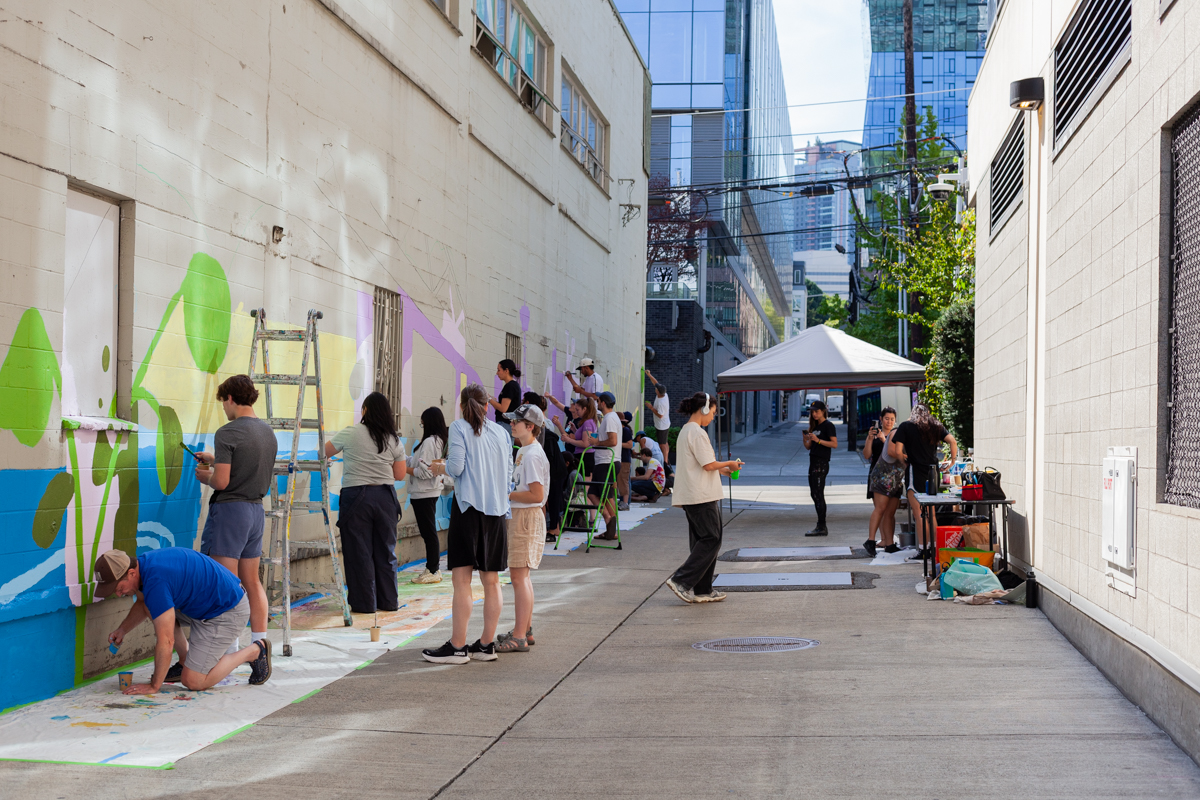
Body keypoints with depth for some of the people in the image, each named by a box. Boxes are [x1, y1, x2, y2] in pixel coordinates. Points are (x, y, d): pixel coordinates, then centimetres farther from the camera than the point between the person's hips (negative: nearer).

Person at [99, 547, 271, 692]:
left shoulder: (155, 581, -29)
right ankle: (186, 661, 18)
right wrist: (122, 629, 8)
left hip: (227, 612, -10)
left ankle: (254, 651, 6)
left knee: (193, 681, -10)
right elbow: (143, 604, 24)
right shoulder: (143, 563, 0)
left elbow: (165, 641, -26)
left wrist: (154, 686, -17)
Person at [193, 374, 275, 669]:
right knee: (251, 582, 14)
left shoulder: (227, 433, -14)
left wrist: (205, 476, 3)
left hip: (229, 510, -8)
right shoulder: (268, 432, 10)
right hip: (256, 510, 8)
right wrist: (215, 460, 27)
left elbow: (221, 481, -18)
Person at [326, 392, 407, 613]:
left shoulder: (350, 434, -4)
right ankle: (389, 601, 18)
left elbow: (324, 453, 7)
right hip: (385, 497, 4)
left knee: (359, 552, 4)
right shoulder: (394, 440, 4)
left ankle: (365, 603, 6)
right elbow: (400, 474, 6)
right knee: (386, 551, 12)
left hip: (356, 497, -3)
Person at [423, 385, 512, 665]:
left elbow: (457, 467, -11)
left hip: (469, 507, -5)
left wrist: (439, 467, 10)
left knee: (462, 580, -4)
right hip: (496, 508, 5)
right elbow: (509, 472, 14)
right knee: (491, 581, 8)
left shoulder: (459, 427, -3)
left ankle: (457, 647, -3)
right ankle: (486, 644, 12)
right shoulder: (501, 432, 12)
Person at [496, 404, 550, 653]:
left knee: (519, 575, -10)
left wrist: (507, 495, -16)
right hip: (519, 516, 11)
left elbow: (537, 494, -23)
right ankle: (525, 629, 27)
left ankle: (519, 637, -9)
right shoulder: (523, 451, 15)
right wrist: (509, 493, 11)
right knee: (521, 575, 17)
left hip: (527, 517, -11)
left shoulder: (533, 455, -17)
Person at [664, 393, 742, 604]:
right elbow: (709, 464, -17)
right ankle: (681, 580, -12)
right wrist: (729, 464, 0)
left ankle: (702, 590, 11)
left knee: (702, 541, 11)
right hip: (702, 496, -10)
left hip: (690, 497, 10)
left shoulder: (685, 431, 18)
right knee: (711, 540, -7)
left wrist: (721, 470, 17)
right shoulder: (697, 433, -13)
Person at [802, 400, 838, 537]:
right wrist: (805, 438, -3)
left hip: (821, 463, -9)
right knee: (814, 494, 9)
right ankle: (821, 527, 14)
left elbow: (834, 444, -15)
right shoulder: (814, 427, 18)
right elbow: (808, 447, 16)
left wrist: (818, 440, -22)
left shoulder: (828, 426, -6)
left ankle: (821, 527, -10)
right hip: (813, 462, 9)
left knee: (818, 494, -10)